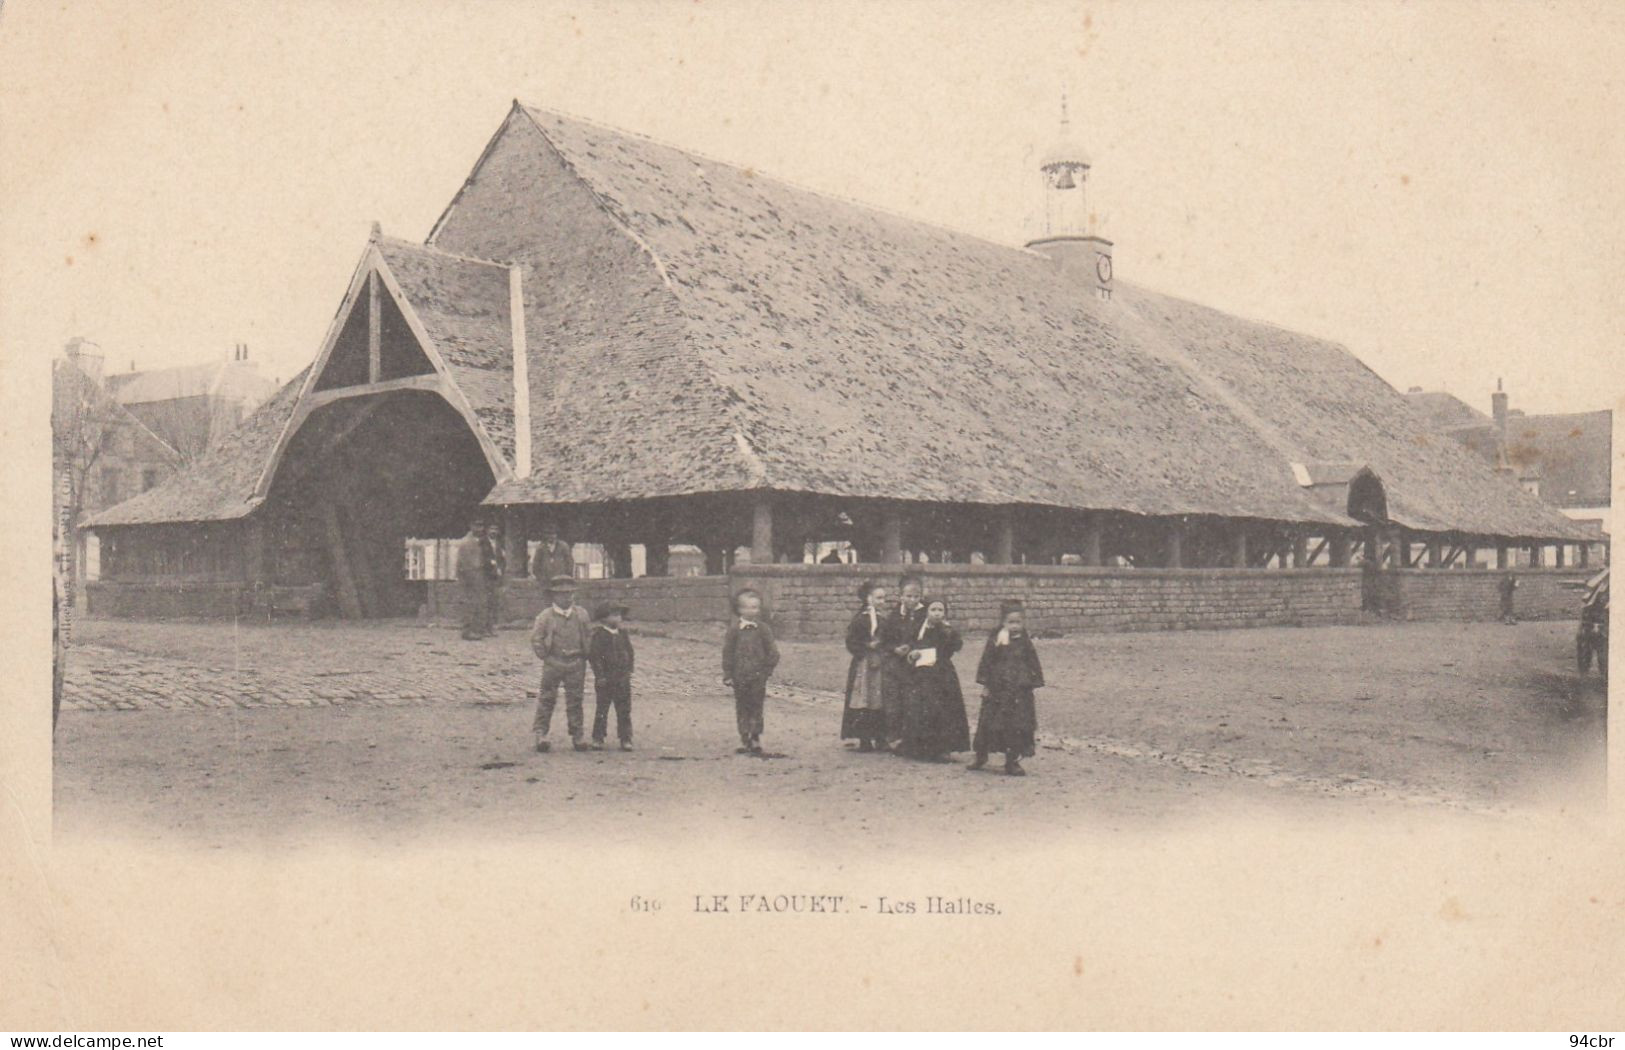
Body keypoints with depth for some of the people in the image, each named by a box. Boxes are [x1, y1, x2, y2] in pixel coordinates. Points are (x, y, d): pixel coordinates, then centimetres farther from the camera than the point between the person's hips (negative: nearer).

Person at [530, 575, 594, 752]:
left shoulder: (581, 615, 5)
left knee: (575, 700, 6)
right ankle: (540, 733, 4)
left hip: (576, 665, 2)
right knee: (547, 699, -1)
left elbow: (590, 636, 14)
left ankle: (576, 735, 12)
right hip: (553, 664, -2)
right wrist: (545, 656, -2)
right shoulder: (546, 616, -3)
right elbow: (536, 638, 1)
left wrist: (584, 656, 7)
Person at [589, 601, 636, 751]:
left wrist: (629, 671, 11)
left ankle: (625, 739, 10)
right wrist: (600, 675, -15)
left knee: (624, 711, 4)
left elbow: (630, 653, 19)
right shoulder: (599, 635, -9)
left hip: (623, 680, 5)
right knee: (602, 710, 2)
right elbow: (593, 656, -12)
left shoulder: (623, 635, 10)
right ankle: (598, 739, 10)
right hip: (605, 680, -5)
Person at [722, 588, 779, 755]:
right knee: (742, 708, 5)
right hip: (739, 677, 1)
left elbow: (772, 652, 4)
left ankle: (755, 740, 10)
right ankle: (744, 740, 11)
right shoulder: (734, 630, 0)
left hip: (758, 676, -1)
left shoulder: (763, 629, 1)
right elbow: (727, 652, 3)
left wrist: (767, 669, -4)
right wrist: (727, 674, -1)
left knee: (756, 707, 2)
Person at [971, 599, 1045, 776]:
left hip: (1019, 692, 2)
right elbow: (986, 662, -1)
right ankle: (980, 756, 19)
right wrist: (985, 685, -3)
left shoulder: (1025, 643, 4)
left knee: (1017, 726, 1)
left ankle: (1012, 761, 11)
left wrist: (1034, 684, 5)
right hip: (997, 690, -1)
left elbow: (1033, 665, 10)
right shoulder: (995, 642, -2)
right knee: (989, 723, 3)